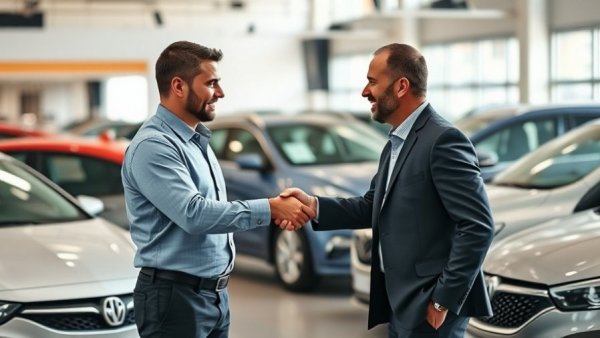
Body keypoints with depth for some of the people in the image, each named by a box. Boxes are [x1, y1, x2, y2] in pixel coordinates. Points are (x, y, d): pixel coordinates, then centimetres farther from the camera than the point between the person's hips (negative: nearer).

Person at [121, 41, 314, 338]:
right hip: (175, 296, -9)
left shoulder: (197, 140, 13)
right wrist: (270, 209, -23)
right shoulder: (153, 146, -17)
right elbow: (194, 214, -26)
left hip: (214, 294, 9)